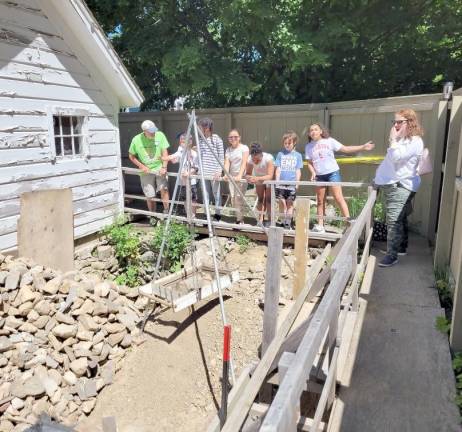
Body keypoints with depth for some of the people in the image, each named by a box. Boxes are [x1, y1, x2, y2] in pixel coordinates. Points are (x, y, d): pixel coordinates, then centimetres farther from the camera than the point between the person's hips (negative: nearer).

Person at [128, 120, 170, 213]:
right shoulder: (136, 140, -10)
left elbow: (165, 152, -8)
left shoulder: (160, 135, -10)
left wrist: (164, 167, -18)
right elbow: (131, 156, 1)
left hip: (159, 168, 0)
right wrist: (141, 166, -10)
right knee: (150, 196, 4)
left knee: (164, 188, -20)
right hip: (146, 171, 0)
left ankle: (166, 211, -5)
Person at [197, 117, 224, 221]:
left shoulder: (217, 139, -6)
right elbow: (199, 156, 14)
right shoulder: (201, 140, 9)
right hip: (203, 172, 5)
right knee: (205, 194, 9)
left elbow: (221, 157, -6)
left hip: (214, 172, -5)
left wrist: (219, 171, -13)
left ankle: (217, 214, 17)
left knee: (216, 194, 4)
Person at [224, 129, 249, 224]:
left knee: (238, 197, -11)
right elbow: (227, 163, -2)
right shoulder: (228, 150, 10)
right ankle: (238, 217, 11)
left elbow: (244, 163, -15)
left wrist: (239, 175, -29)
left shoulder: (244, 148, -4)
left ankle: (240, 220, -5)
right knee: (233, 198, 1)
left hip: (242, 176, -5)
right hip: (232, 176, 5)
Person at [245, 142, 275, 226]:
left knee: (268, 199, -5)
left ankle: (268, 220, 3)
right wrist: (249, 178, -49)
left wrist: (258, 178, -59)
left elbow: (270, 176, -44)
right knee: (260, 199, 5)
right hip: (258, 180, 3)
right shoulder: (250, 159, -28)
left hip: (269, 179, -3)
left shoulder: (268, 158, -38)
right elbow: (248, 174, -24)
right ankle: (261, 219, 13)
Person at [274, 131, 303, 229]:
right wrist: (277, 181, 0)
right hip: (281, 183, 1)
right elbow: (278, 169, 7)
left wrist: (297, 182, -2)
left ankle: (288, 222, 9)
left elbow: (298, 170, 6)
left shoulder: (297, 155, 7)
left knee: (290, 203, 2)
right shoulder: (280, 154, 8)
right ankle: (283, 221, 13)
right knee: (282, 203, 2)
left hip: (292, 183, -1)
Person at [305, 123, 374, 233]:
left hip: (333, 173, -3)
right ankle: (320, 225, 13)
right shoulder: (308, 146, 5)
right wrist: (312, 172, -12)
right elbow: (309, 163, 7)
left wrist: (363, 147, -11)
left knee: (338, 198, -11)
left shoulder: (329, 141, -2)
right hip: (319, 176, 3)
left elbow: (345, 149, -4)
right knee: (320, 201, 7)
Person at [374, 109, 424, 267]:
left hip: (400, 186, -9)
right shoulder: (402, 140, 17)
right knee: (400, 219, 18)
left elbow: (396, 157, -24)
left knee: (394, 221, -13)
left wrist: (393, 139, -16)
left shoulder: (414, 141, -12)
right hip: (394, 184, 9)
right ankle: (402, 247, 29)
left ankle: (392, 256, -10)